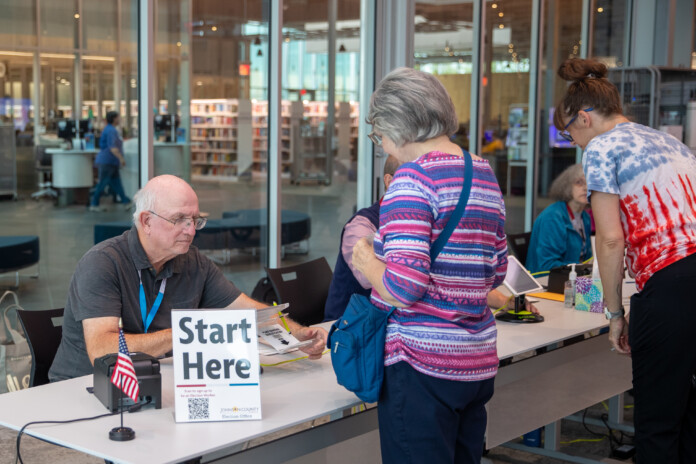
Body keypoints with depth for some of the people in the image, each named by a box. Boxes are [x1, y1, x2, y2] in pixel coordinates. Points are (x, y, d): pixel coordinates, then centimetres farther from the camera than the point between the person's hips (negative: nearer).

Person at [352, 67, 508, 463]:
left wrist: (366, 261, -3)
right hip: (478, 363, 9)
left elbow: (403, 288, -23)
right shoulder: (485, 173, 11)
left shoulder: (413, 177, -14)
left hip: (423, 363, -8)